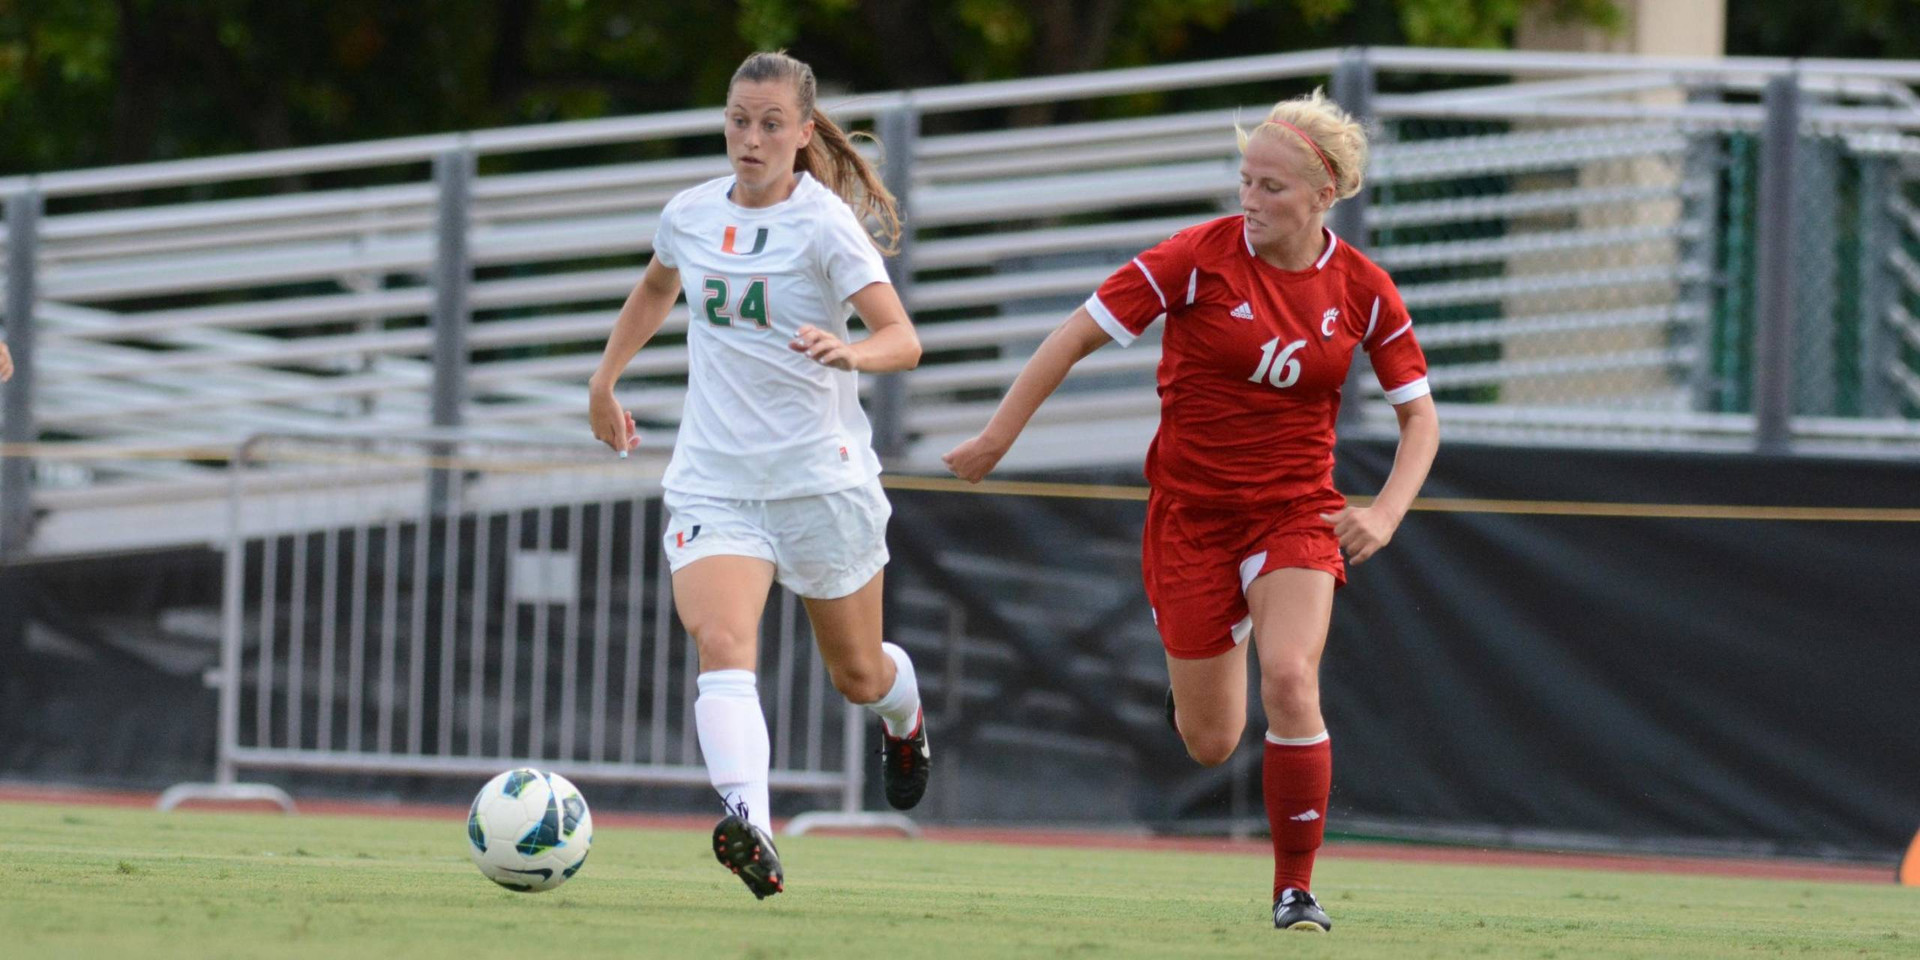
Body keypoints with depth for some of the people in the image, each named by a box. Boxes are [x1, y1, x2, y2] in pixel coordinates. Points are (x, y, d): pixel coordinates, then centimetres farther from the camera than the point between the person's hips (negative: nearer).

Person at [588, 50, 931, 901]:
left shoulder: (824, 223, -10)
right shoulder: (692, 215, 5)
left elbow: (903, 340, -17)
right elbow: (657, 289, 29)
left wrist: (850, 352, -37)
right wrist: (605, 377, 29)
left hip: (819, 472, -3)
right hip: (713, 475, 3)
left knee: (857, 673, 14)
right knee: (720, 642, -25)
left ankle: (904, 723, 53)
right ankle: (751, 830, -43)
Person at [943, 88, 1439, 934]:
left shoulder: (1361, 291, -5)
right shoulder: (1202, 257, -12)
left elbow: (1419, 417, 4)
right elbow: (1078, 336, -8)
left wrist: (1385, 515, -11)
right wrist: (997, 438, -8)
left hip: (1296, 511, 0)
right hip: (1191, 508, 0)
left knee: (1290, 679, -25)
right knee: (1210, 742, 3)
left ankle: (1295, 888, -10)